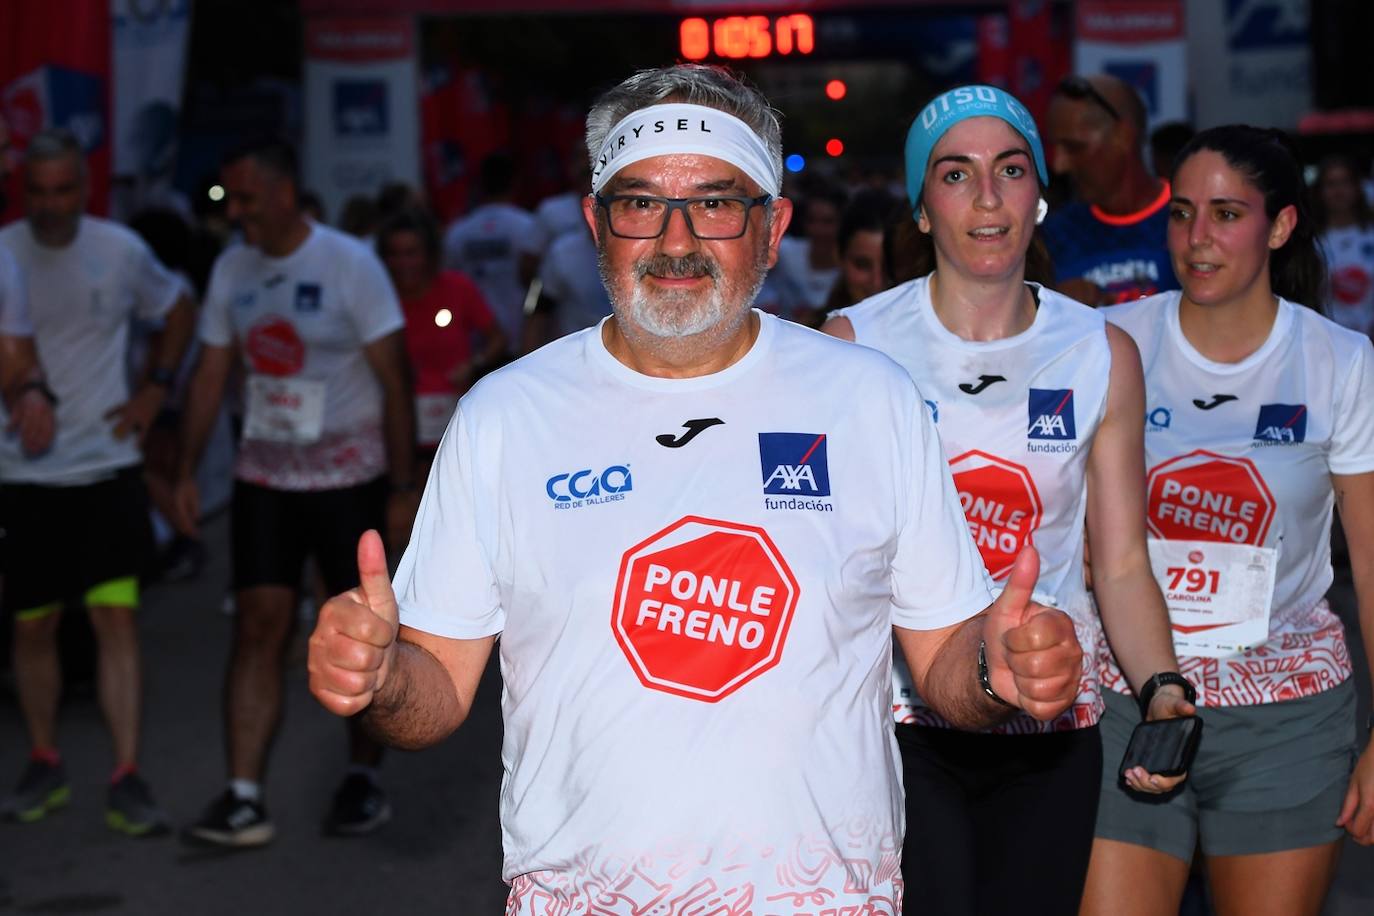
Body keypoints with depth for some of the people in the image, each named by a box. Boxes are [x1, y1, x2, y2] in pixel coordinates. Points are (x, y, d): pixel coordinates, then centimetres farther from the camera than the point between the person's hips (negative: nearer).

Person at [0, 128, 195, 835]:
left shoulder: (121, 251, 0)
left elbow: (178, 311, 17)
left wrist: (155, 388, 6)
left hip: (107, 466, 0)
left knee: (117, 618, -7)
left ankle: (126, 780, -4)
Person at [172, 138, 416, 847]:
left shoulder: (350, 266, -10)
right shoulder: (231, 270, 5)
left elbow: (393, 381, -9)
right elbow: (210, 376, 10)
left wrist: (402, 487, -12)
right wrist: (186, 472, 3)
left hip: (349, 476, -3)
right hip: (264, 476, 4)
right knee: (258, 627, -5)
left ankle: (362, 778, 21)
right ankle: (243, 799, -7)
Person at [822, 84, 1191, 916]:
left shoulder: (1102, 355, 3)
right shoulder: (855, 343, -4)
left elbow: (1122, 563, 5)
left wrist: (1162, 687, -12)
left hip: (1049, 727, 3)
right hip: (896, 721, -2)